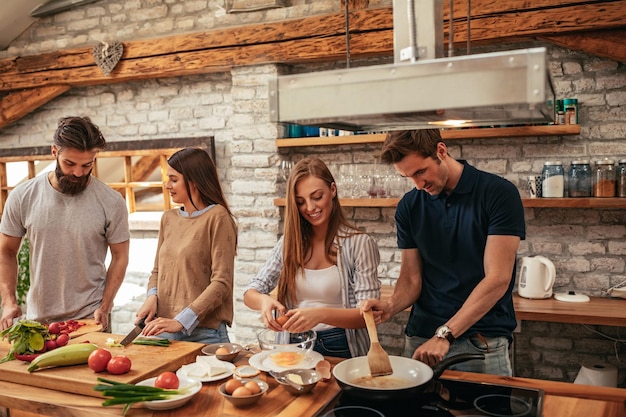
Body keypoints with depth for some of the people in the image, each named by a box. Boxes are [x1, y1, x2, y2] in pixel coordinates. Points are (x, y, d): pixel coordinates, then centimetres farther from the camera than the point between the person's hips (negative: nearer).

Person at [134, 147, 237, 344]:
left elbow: (222, 282, -15)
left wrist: (181, 322, -20)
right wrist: (152, 297, -5)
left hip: (204, 333, -5)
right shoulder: (168, 218, 9)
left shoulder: (217, 217, -11)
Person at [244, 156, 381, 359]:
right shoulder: (288, 242, 7)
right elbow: (250, 293, 6)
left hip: (341, 350, -3)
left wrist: (321, 314, -26)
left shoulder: (359, 243, -5)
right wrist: (263, 300, -17)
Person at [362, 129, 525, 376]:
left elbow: (497, 279, -15)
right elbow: (411, 278, 5)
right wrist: (391, 306, -17)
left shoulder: (498, 193, -10)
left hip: (482, 343, -3)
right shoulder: (408, 206, 3)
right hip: (420, 337, 3)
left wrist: (444, 334, -19)